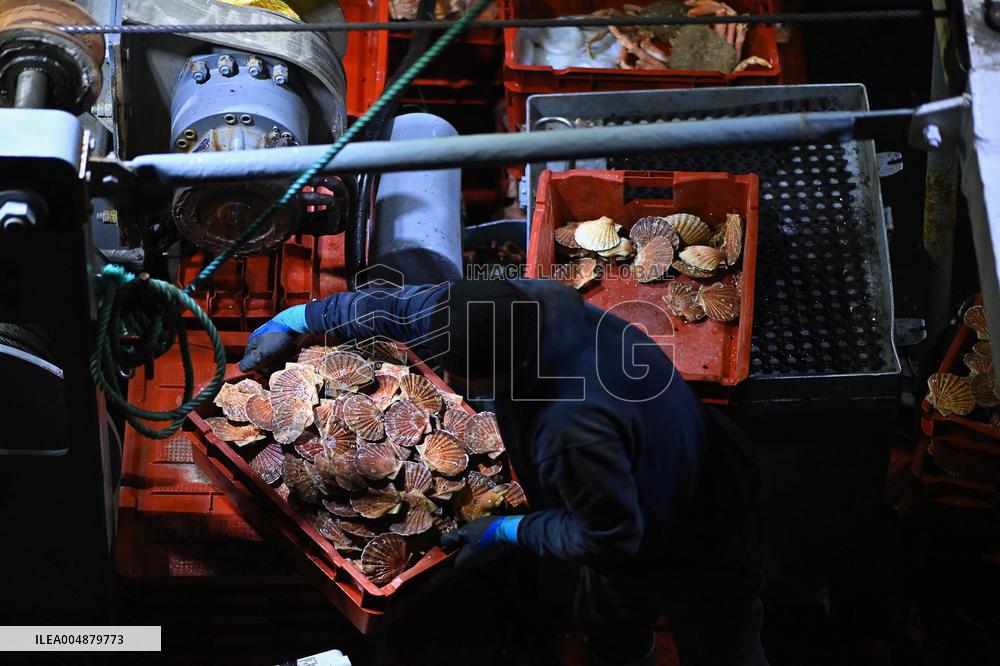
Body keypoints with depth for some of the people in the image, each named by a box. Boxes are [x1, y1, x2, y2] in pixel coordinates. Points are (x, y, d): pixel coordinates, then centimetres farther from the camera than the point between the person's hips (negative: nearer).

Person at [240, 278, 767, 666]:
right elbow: (404, 306, -9)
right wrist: (297, 319, -1)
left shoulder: (576, 428, -49)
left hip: (695, 545, -7)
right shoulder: (512, 305, -26)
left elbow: (608, 538, -31)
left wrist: (507, 531, -19)